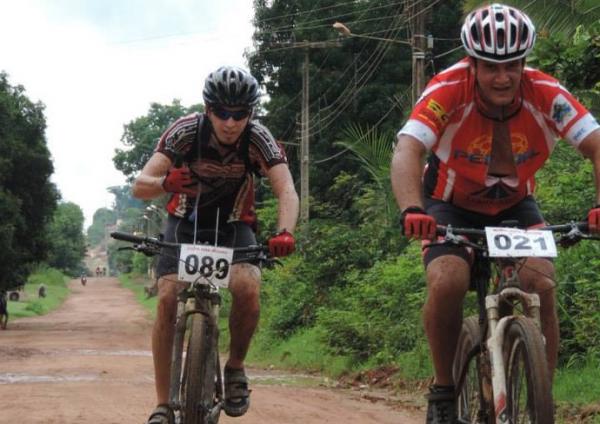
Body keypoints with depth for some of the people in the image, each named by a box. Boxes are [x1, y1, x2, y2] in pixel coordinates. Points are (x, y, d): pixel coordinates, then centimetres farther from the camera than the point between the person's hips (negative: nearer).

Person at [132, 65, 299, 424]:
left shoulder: (258, 139, -22)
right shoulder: (185, 131, -24)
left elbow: (287, 191, -33)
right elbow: (140, 186, -29)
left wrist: (285, 232, -54)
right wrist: (165, 183, -53)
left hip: (234, 225, 0)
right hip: (185, 223, 0)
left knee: (247, 287, -29)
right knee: (168, 300, -20)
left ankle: (235, 368, -3)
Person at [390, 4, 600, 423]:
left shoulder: (545, 94, -25)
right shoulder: (447, 91, -29)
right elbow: (407, 152, -40)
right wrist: (412, 210, -58)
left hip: (515, 206, 2)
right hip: (452, 206, -1)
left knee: (542, 285, -21)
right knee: (447, 284, -27)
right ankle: (444, 390, -4)